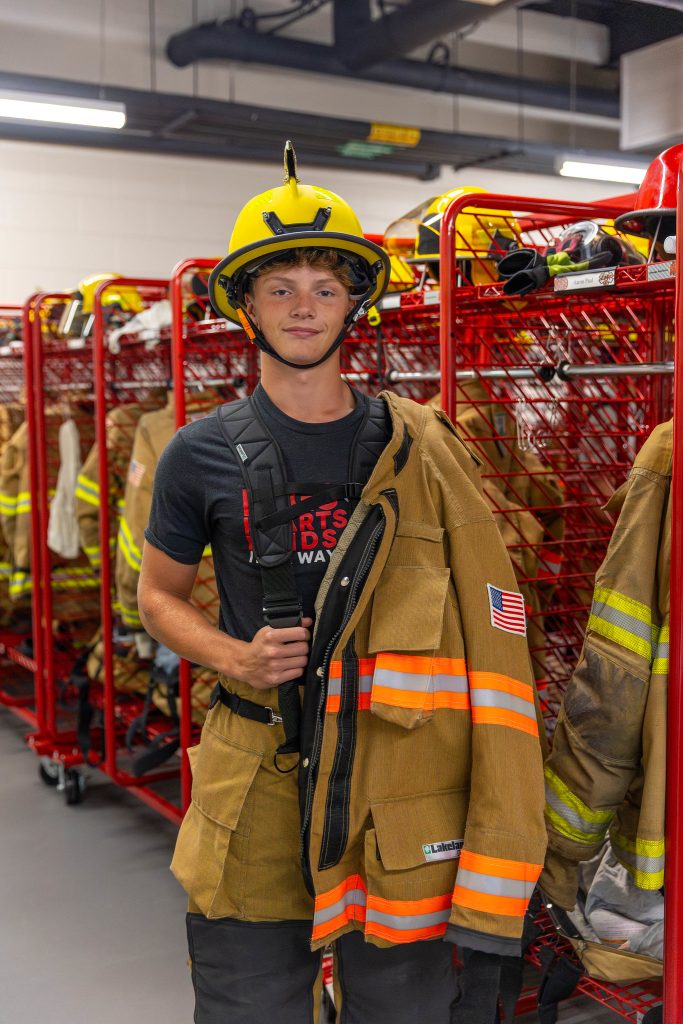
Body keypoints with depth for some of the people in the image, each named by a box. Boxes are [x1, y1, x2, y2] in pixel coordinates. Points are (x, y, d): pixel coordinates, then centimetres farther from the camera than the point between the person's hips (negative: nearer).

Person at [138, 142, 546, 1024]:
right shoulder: (202, 455, -1)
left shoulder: (421, 450, 0)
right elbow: (159, 596, 11)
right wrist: (235, 657, -9)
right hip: (257, 789, 0)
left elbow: (488, 618, 1)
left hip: (398, 781, 1)